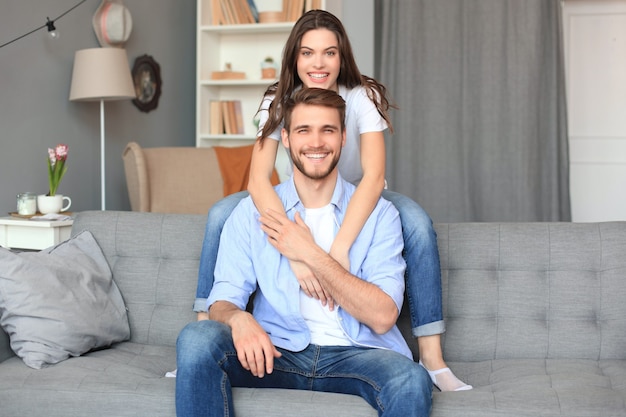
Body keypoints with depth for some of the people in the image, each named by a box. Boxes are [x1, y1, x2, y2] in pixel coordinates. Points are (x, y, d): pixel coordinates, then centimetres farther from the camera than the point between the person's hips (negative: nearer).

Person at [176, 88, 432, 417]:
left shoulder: (379, 213, 3)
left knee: (411, 381, -34)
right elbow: (222, 300, 1)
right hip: (276, 351, 2)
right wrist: (238, 318, -25)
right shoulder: (251, 212, 7)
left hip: (353, 353, -1)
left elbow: (383, 316, -7)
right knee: (196, 338, -28)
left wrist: (310, 254, -11)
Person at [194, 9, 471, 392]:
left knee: (417, 222, -32)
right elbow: (258, 178, -30)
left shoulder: (363, 98, -22)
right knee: (222, 214, -20)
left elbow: (374, 175, -36)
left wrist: (340, 249, -50)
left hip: (358, 201, -2)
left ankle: (432, 358, -26)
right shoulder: (278, 102, -17)